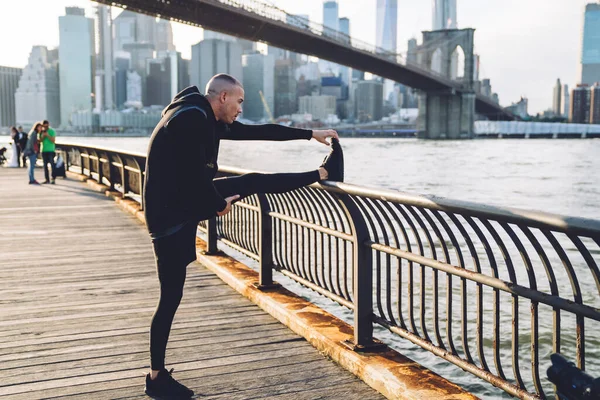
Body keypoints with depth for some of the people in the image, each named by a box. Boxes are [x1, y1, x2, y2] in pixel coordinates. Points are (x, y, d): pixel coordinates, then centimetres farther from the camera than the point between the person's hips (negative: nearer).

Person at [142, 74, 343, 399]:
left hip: (190, 199, 9)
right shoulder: (191, 118, -22)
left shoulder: (209, 118, 8)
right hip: (171, 214, -9)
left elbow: (258, 132, 15)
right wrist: (218, 205, -7)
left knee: (254, 182, 13)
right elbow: (195, 173, -25)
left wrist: (310, 134, 19)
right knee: (171, 297, -3)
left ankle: (323, 173, 28)